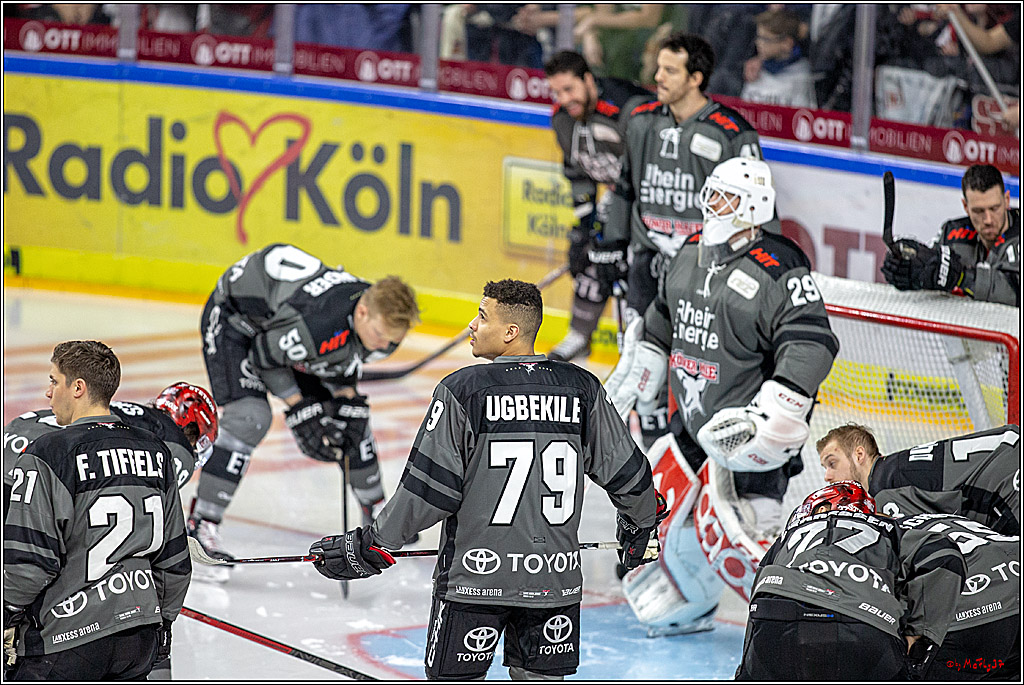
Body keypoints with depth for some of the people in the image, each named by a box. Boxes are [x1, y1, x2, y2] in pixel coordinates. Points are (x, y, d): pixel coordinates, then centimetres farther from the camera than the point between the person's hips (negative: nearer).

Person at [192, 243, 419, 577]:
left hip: (284, 317, 8)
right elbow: (264, 356, -26)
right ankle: (202, 523, -21)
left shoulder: (383, 321, -19)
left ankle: (376, 513, 26)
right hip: (234, 316, -8)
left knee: (352, 413, 7)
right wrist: (300, 410, -23)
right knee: (249, 415, -26)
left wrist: (347, 399, -9)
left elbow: (340, 361, 2)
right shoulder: (318, 322, -44)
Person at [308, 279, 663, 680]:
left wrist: (370, 546, -1)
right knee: (541, 677, 14)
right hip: (555, 579, 4)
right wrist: (640, 522, 31)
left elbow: (429, 486, -11)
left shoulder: (462, 391, -11)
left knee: (454, 678, 5)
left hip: (474, 575, -4)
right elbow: (625, 471, 10)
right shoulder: (583, 389, 1)